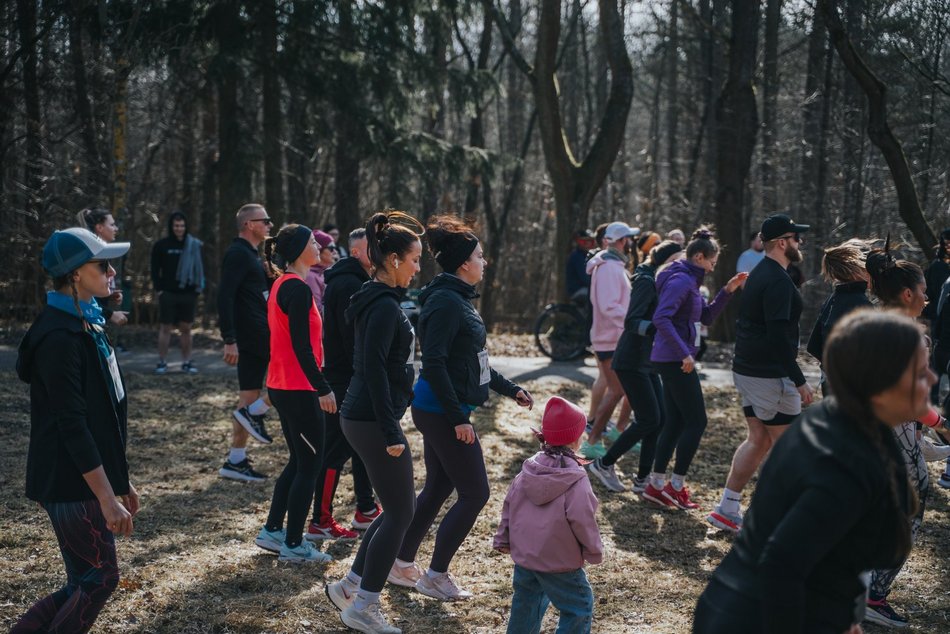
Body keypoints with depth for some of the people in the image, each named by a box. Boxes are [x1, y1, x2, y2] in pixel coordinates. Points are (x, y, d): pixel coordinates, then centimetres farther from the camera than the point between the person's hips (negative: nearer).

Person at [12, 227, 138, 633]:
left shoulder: (84, 323, 10)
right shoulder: (60, 337, -20)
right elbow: (71, 425, -22)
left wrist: (119, 479, 19)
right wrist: (107, 497, -21)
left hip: (90, 478, 9)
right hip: (72, 483, -9)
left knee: (85, 584, 13)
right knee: (100, 578, 0)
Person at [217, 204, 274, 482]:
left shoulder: (249, 254, 19)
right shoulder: (238, 254, -11)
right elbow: (225, 297, -20)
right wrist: (230, 340, -24)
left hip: (254, 336, 10)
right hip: (255, 335, -10)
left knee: (249, 396, 9)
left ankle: (236, 462, 13)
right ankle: (255, 413, -2)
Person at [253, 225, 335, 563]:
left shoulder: (282, 285, 13)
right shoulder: (297, 289, -17)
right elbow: (301, 346, -21)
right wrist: (323, 388, -18)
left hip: (282, 386, 10)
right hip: (299, 390, -10)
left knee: (299, 461, 19)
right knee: (309, 465, 0)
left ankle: (272, 531, 24)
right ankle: (293, 545, 7)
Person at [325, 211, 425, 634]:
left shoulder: (377, 300, 13)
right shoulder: (384, 306, -17)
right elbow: (375, 370, -22)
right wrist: (391, 432, -21)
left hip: (360, 417, 10)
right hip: (374, 421, -10)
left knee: (396, 508, 17)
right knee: (401, 512, 1)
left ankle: (350, 586, 25)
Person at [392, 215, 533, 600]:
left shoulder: (458, 299, 13)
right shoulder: (446, 301, -18)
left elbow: (474, 361, 21)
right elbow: (434, 364, -24)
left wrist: (510, 390, 23)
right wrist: (458, 418, -24)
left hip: (440, 412, 10)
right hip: (443, 413, -10)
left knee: (437, 489, 17)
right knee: (475, 493, -2)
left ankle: (402, 565, 28)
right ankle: (435, 576, 7)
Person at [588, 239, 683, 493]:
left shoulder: (657, 282, 15)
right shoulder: (646, 282, -14)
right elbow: (631, 322, -25)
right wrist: (656, 327, -40)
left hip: (646, 362, 10)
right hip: (631, 362, -10)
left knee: (660, 419, 4)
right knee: (649, 419, -9)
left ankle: (643, 479, 11)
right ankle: (604, 464, 4)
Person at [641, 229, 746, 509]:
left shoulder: (689, 281, 16)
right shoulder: (681, 280, -15)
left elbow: (706, 316, 21)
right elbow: (661, 318, -26)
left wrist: (727, 291, 11)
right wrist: (684, 353, -26)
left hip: (672, 360, 10)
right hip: (675, 360, -10)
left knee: (676, 421, 12)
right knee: (696, 421, -4)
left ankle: (655, 484, 15)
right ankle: (676, 485, 2)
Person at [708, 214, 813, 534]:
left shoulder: (758, 274, 14)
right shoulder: (778, 281, -18)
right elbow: (778, 335, -25)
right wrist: (799, 381, -23)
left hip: (746, 371, 10)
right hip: (771, 375, -10)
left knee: (758, 440, 15)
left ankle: (727, 510, 16)